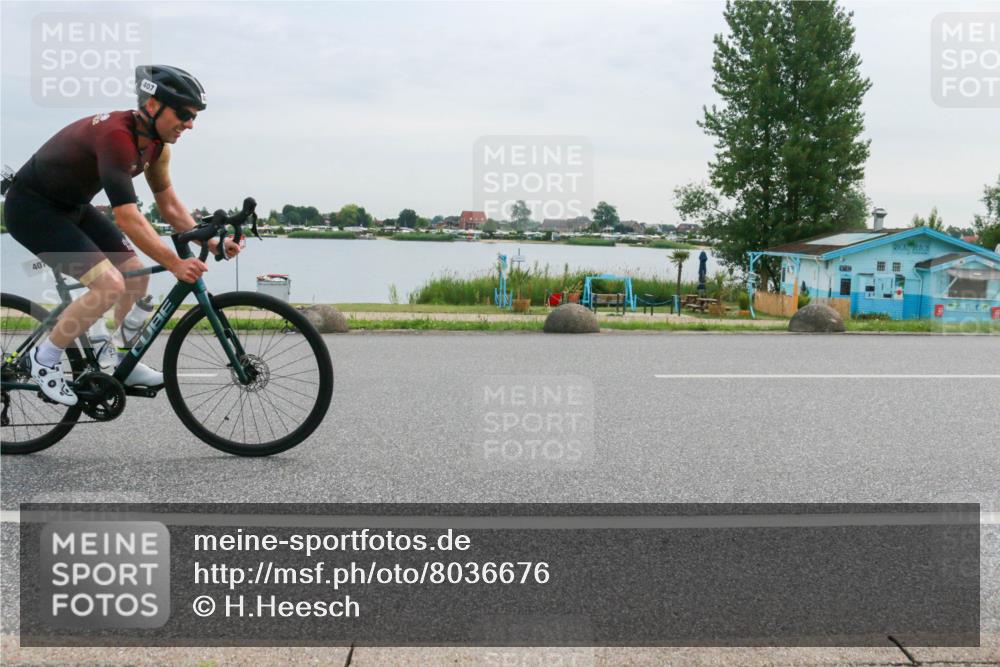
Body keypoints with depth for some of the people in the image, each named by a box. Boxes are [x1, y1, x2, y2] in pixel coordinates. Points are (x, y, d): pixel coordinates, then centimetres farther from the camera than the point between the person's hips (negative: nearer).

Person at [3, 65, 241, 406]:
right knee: (110, 285, -20)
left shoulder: (156, 143, -4)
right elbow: (127, 217, -35)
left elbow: (169, 205, 5)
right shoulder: (116, 135, -32)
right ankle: (45, 357, -1)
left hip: (72, 206, 9)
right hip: (32, 208, -9)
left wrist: (209, 242, -7)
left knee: (137, 276, 5)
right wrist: (175, 264, -37)